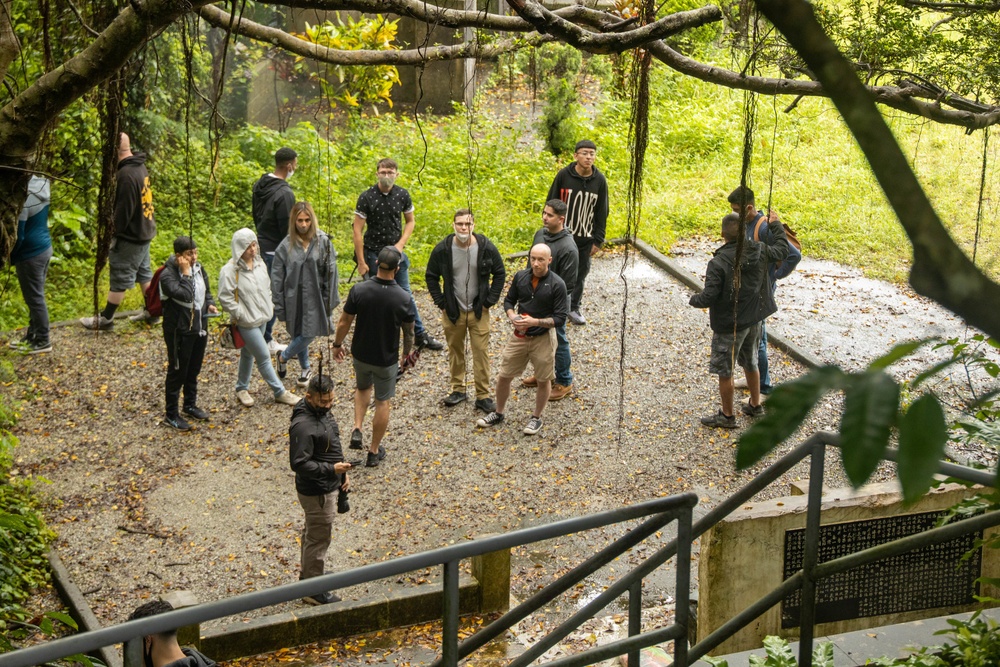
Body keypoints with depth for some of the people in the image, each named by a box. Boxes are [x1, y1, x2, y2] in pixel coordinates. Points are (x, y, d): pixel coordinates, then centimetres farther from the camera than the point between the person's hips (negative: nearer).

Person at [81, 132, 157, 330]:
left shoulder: (127, 174, -27)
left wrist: (110, 234, -14)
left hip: (131, 236, -9)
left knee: (120, 278, 2)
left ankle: (106, 319, 12)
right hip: (145, 231, 9)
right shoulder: (139, 167, 4)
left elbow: (123, 210, -25)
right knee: (143, 272, 20)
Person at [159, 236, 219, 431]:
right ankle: (171, 415, 13)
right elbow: (185, 295, -34)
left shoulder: (198, 268, 3)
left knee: (194, 370, 20)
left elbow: (206, 290, 19)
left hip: (199, 327, 7)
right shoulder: (168, 275, -20)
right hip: (179, 331, -7)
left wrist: (210, 304, 0)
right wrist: (185, 273, -28)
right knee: (177, 372, 2)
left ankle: (190, 405, 38)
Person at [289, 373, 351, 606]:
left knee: (313, 532, 24)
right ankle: (313, 591, 15)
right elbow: (299, 464, -30)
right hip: (317, 492, -10)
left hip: (328, 485, 10)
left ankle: (308, 575, 42)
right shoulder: (303, 425, -29)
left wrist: (342, 473, 14)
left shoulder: (321, 412, 3)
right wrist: (332, 469, -31)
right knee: (319, 538, 2)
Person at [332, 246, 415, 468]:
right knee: (382, 402, 15)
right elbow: (408, 332, -6)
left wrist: (337, 344, 10)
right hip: (387, 358, -2)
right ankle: (374, 451, 24)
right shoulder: (404, 298, -19)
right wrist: (406, 352, 13)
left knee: (363, 388, 31)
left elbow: (344, 322, -8)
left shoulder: (358, 291, -18)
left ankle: (357, 429, 15)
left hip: (360, 354, 2)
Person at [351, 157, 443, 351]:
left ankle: (420, 334, 16)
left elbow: (410, 221, 10)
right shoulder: (367, 197, -13)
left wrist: (401, 244, -6)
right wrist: (361, 262, -13)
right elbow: (357, 230, -11)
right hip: (373, 253, -2)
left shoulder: (403, 195, -3)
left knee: (406, 294, 8)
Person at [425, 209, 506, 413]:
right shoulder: (443, 249, -9)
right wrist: (441, 302, -1)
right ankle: (458, 389, 29)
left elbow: (499, 274, 2)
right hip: (453, 312, 1)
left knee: (481, 353, 1)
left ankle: (483, 396, 10)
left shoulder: (487, 248, -10)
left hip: (479, 311, -1)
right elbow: (431, 276, 4)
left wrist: (489, 301, -3)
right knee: (455, 351, 13)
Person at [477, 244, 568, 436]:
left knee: (543, 380, 12)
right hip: (519, 336, 4)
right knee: (503, 376, 10)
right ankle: (498, 413, 31)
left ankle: (536, 418, 33)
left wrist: (535, 322, -27)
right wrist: (512, 316, -11)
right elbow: (509, 300, 10)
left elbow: (560, 319, -16)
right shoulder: (520, 277, -4)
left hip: (543, 339, -3)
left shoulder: (557, 285, -16)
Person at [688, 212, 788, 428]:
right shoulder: (759, 252, -8)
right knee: (751, 363, 25)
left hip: (729, 325, -7)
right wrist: (775, 226, 26)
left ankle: (727, 415, 19)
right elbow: (781, 250, 13)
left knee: (724, 370, 9)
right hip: (754, 319, 7)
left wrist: (694, 300, -3)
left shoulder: (718, 263, -25)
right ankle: (755, 405, 39)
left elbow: (709, 297, -24)